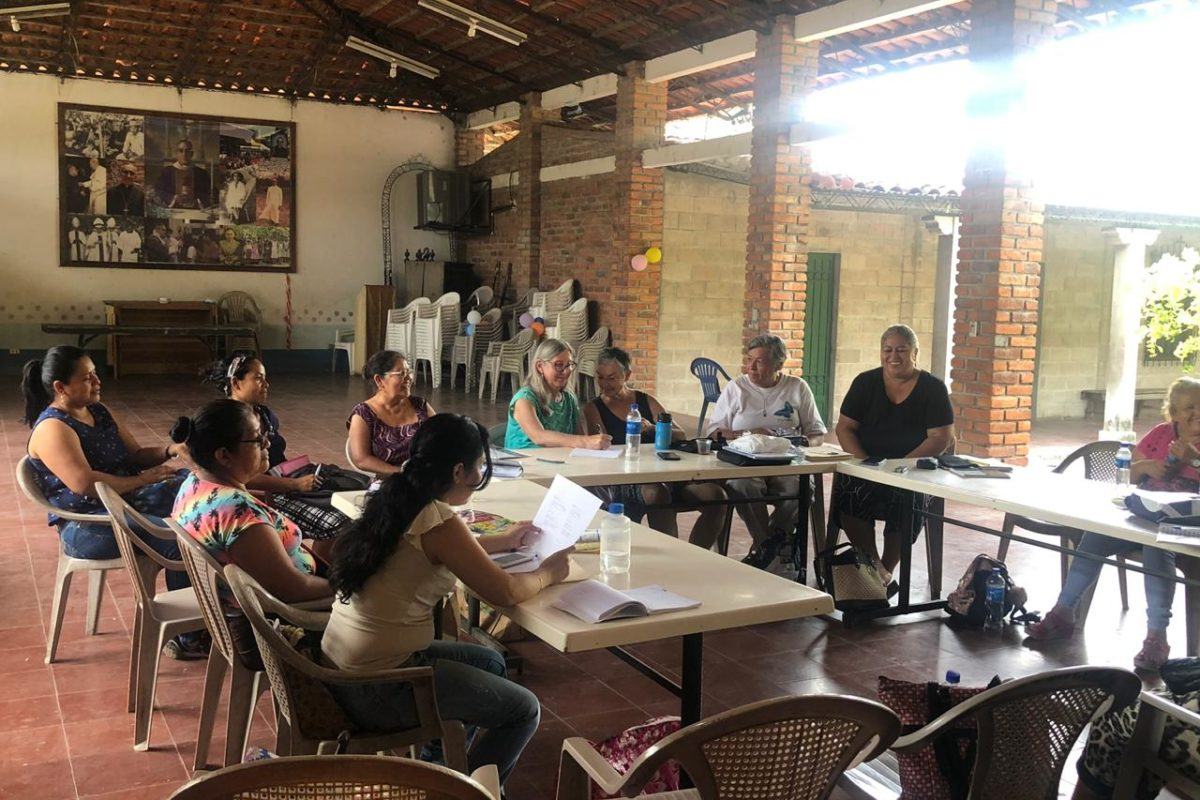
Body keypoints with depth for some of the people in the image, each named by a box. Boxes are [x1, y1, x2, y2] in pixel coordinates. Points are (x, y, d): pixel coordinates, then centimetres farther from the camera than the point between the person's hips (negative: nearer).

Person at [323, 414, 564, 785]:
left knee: (491, 662, 26)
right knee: (524, 710, 5)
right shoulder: (437, 520, -21)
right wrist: (547, 573, 5)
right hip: (376, 691, -9)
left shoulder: (396, 500, 5)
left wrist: (501, 541, 31)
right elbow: (504, 593, -15)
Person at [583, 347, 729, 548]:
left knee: (715, 494, -21)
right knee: (657, 493, -40)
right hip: (622, 483, -4)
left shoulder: (647, 402, 20)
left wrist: (652, 429, -5)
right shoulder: (593, 409, 11)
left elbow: (681, 436, 14)